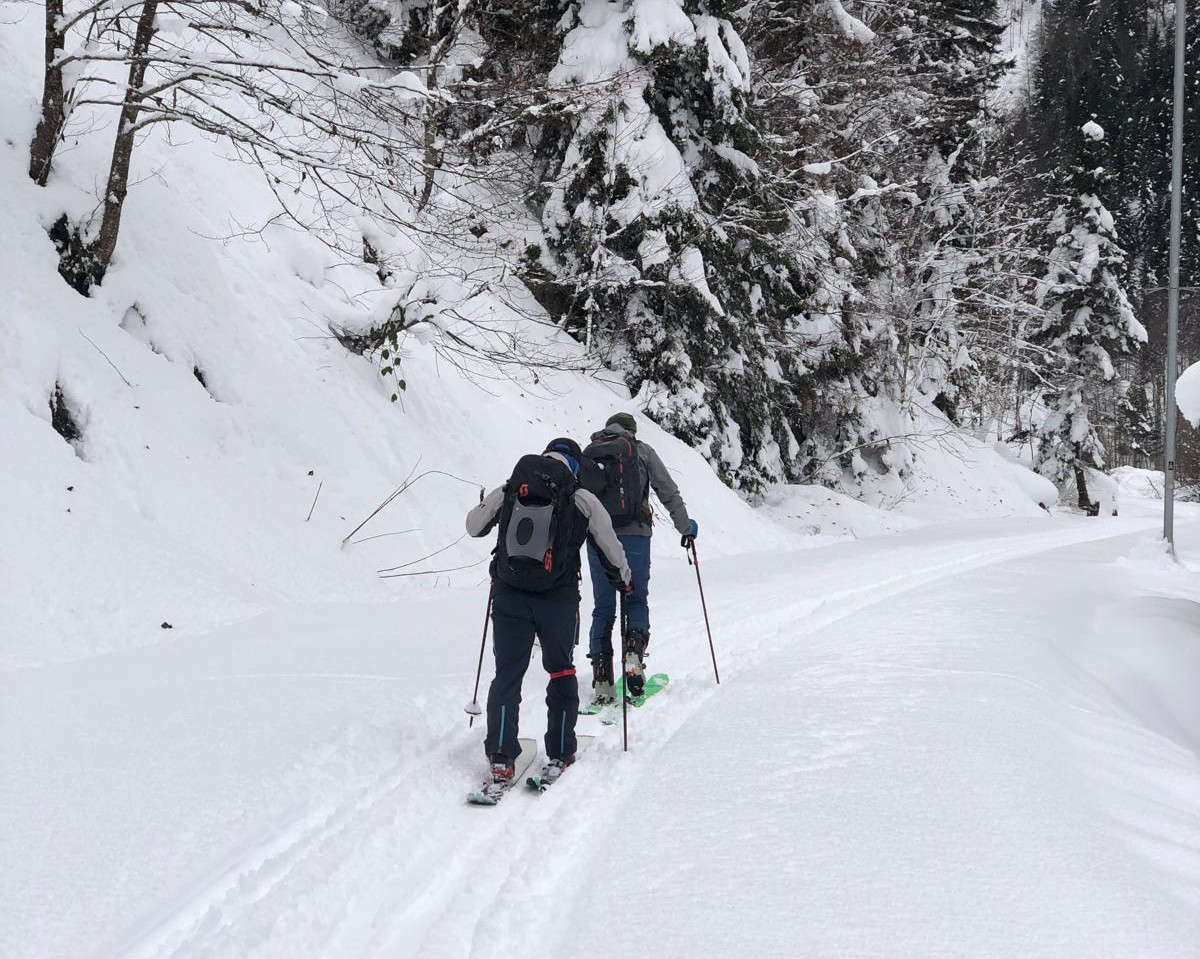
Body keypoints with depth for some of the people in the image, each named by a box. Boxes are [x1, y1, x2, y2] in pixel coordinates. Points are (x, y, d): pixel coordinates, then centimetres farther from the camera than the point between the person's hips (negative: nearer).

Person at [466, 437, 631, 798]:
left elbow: (473, 526, 16)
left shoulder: (507, 492, 2)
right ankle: (560, 755, 20)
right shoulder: (583, 500, -4)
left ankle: (501, 761, -1)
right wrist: (624, 580, 24)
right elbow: (610, 548, 5)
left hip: (509, 597, 1)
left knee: (506, 676, 7)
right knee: (561, 673, 17)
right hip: (558, 601, -1)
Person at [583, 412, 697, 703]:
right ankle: (634, 651, -16)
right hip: (634, 535, -2)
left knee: (603, 608, 8)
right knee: (636, 601, 12)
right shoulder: (641, 451, 9)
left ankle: (601, 680, -1)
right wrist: (686, 527, 18)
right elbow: (669, 493, 8)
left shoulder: (587, 454, 16)